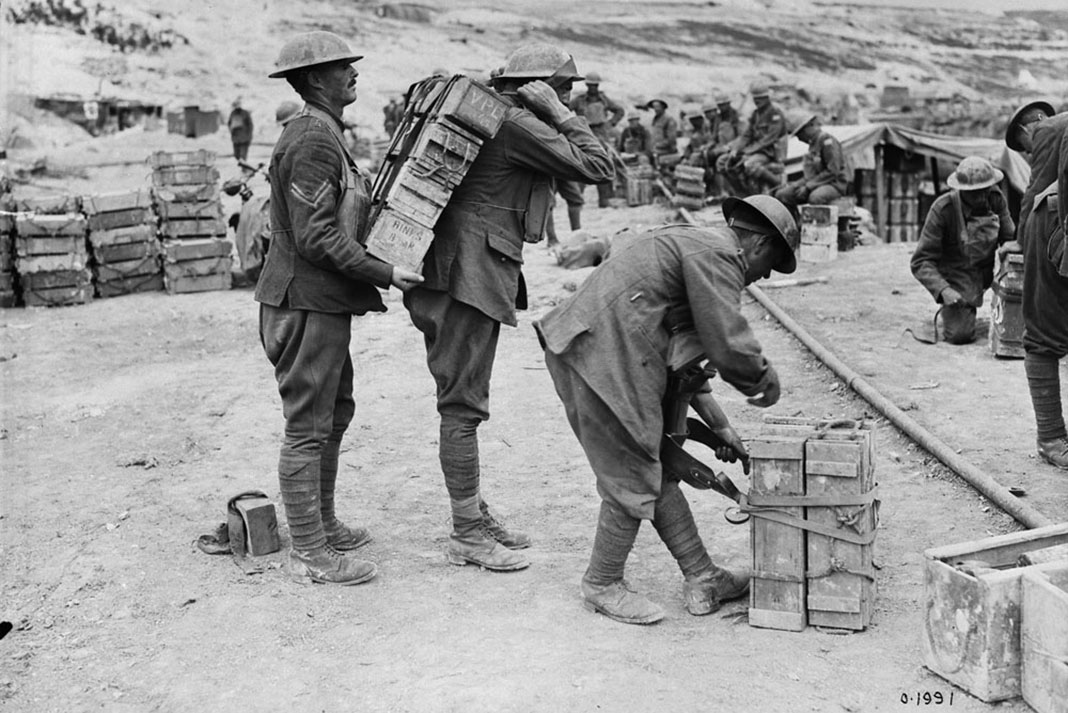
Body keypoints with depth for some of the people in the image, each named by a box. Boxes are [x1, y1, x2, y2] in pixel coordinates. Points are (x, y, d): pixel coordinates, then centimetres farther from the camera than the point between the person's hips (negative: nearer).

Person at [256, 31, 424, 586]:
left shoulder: (320, 135, 17)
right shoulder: (312, 141, -18)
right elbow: (317, 238, -23)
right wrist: (385, 274, -20)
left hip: (322, 303, 11)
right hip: (305, 304, -11)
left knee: (334, 415, 19)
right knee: (308, 426, -4)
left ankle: (323, 525, 31)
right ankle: (309, 554, 4)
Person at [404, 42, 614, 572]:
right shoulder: (516, 124, -12)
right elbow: (597, 167, -13)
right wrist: (558, 114, -7)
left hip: (461, 276, 11)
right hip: (470, 275, -11)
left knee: (463, 400, 15)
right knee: (463, 404, -5)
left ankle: (473, 514, 26)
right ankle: (466, 535, 3)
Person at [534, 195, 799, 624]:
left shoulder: (691, 241, 26)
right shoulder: (718, 255, -7)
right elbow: (729, 346, -17)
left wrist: (717, 425, 29)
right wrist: (765, 381, 6)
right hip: (603, 358, -11)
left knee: (656, 467, 14)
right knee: (632, 479, 0)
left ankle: (701, 579, 21)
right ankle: (602, 585, 17)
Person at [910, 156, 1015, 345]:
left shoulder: (995, 198, -9)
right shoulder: (943, 208, -20)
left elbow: (1010, 239, -1)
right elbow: (921, 261, -19)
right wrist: (943, 290, -34)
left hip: (988, 267, 5)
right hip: (956, 273, -5)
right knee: (960, 335, -21)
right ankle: (953, 309, 15)